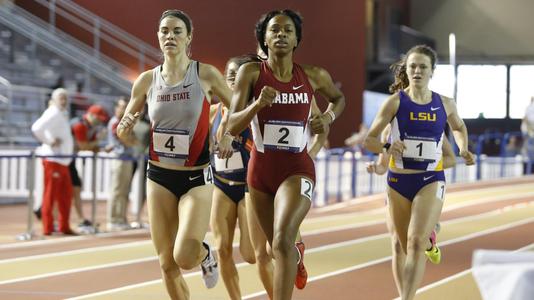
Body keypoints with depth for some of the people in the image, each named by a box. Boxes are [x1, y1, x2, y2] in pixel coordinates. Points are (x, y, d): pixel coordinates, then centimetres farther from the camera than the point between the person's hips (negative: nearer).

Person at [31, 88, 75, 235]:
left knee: (66, 195, 13)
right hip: (53, 160, -10)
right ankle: (48, 228, -2)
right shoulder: (53, 114, -12)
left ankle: (64, 226, 20)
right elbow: (37, 128, -27)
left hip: (63, 161, 10)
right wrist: (49, 142, -18)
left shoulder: (63, 114, 17)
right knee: (50, 194, -5)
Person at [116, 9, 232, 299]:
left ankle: (205, 254, 18)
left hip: (196, 178, -3)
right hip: (159, 177, 3)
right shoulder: (147, 80, 2)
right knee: (167, 265, 4)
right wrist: (124, 126, -11)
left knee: (185, 257, -19)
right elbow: (123, 131, 11)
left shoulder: (206, 74, -7)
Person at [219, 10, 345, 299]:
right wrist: (258, 104, -31)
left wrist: (329, 116, -1)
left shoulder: (314, 76, -3)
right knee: (278, 247, 20)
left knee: (282, 240, -25)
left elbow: (338, 98, 20)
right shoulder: (251, 72, -7)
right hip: (261, 169, 2)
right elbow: (232, 126, -13)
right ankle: (295, 257, 56)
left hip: (297, 170, -2)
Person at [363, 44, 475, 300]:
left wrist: (463, 150, 5)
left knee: (415, 243, -18)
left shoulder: (445, 104, 3)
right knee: (403, 248, 10)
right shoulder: (395, 102, -4)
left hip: (431, 180, -1)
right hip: (399, 180, 1)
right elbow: (369, 140, -5)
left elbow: (459, 128, 25)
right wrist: (387, 148, -25)